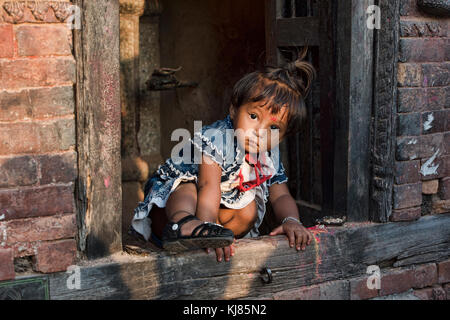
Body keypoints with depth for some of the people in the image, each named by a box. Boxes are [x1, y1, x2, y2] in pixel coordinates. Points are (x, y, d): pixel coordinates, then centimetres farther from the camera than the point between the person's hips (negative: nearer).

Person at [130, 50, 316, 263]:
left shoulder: (270, 159, -6)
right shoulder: (217, 139, -29)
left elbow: (280, 196, -4)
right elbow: (209, 187, -40)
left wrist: (291, 220, -28)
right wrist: (207, 227, -54)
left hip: (221, 211, 6)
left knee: (249, 210, -18)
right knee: (187, 186, -34)